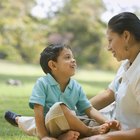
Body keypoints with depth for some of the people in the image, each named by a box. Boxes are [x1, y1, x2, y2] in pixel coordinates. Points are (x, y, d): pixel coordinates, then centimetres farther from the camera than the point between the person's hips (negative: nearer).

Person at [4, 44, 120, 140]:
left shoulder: (76, 87, 4)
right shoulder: (42, 83, -11)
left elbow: (90, 110, -1)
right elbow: (38, 111, -17)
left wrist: (107, 122, -19)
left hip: (68, 125, 6)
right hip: (48, 127, -6)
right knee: (58, 107, -34)